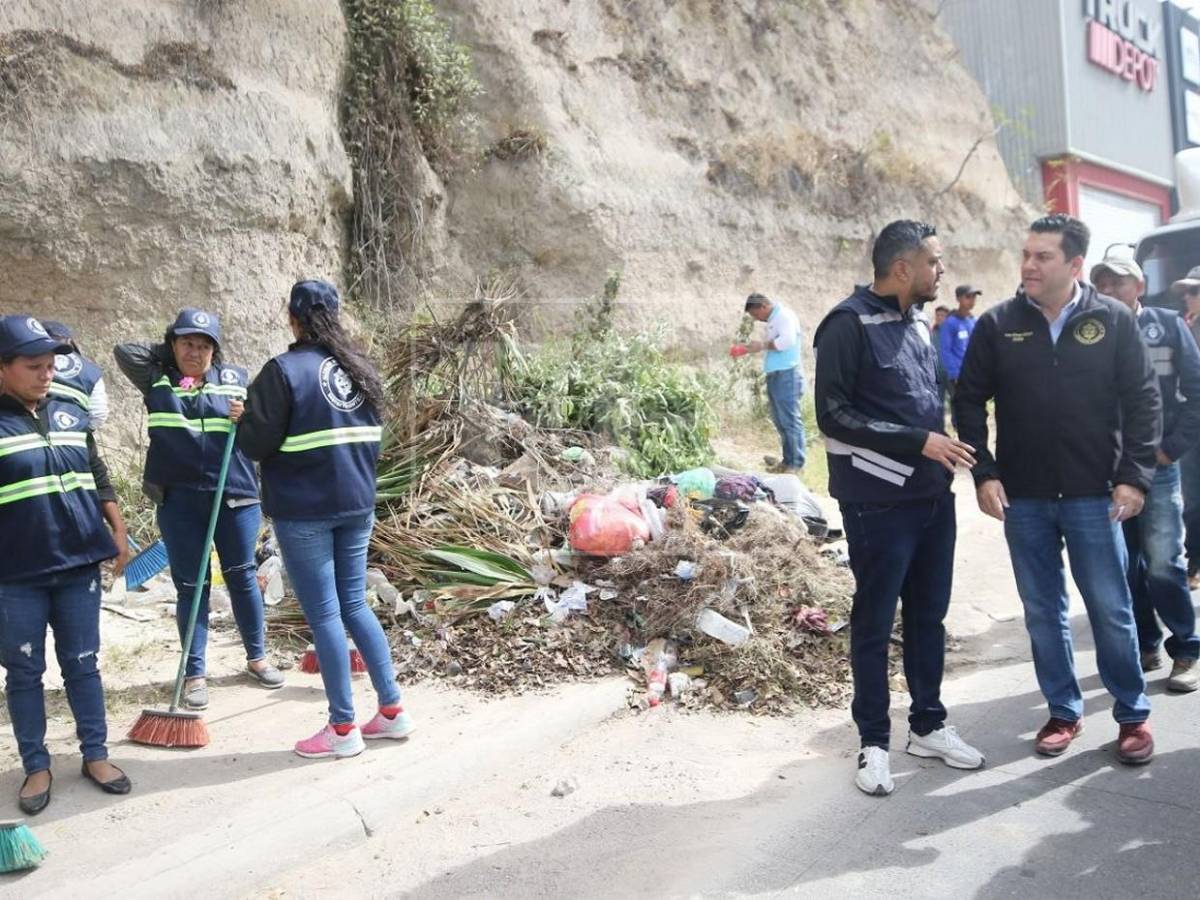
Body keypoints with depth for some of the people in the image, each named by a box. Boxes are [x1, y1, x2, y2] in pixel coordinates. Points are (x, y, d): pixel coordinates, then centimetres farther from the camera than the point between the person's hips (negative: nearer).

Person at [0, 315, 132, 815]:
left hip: (78, 565, 3)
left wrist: (118, 532, 12)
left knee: (82, 664, 11)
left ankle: (95, 755, 22)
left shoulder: (71, 416, 8)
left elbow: (99, 479, 16)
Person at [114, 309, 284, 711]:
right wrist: (169, 354, 5)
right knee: (190, 585, 4)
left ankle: (257, 657, 25)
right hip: (179, 499, 0)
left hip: (234, 495, 0)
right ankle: (195, 673, 13)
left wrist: (247, 419, -13)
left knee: (242, 576, 10)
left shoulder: (234, 378, 5)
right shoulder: (157, 380, 6)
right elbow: (123, 351, -5)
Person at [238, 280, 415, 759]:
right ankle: (392, 710, 19)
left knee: (324, 615, 2)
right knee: (354, 605, 15)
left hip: (303, 510, -6)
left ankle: (343, 729, 11)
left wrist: (244, 421, 6)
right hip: (357, 504, 6)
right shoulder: (361, 368, 7)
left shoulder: (284, 370, -12)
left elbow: (256, 444, -13)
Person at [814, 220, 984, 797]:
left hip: (933, 496, 8)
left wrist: (943, 445, 6)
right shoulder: (849, 323, -12)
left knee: (929, 615, 16)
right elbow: (832, 414, -17)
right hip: (879, 504, -7)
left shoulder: (918, 322, 12)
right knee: (875, 623, 5)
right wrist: (917, 441, -19)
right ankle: (874, 742, 19)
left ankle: (928, 725, 32)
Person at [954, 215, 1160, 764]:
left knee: (1111, 609, 6)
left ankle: (1133, 715, 25)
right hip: (1022, 498, 1)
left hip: (1094, 495, -1)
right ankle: (1064, 711, 26)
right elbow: (969, 400, 2)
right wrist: (984, 474, -5)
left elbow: (1143, 401, 0)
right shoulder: (997, 325, 0)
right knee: (1043, 611, 11)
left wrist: (1134, 476, -7)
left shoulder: (1113, 321, -1)